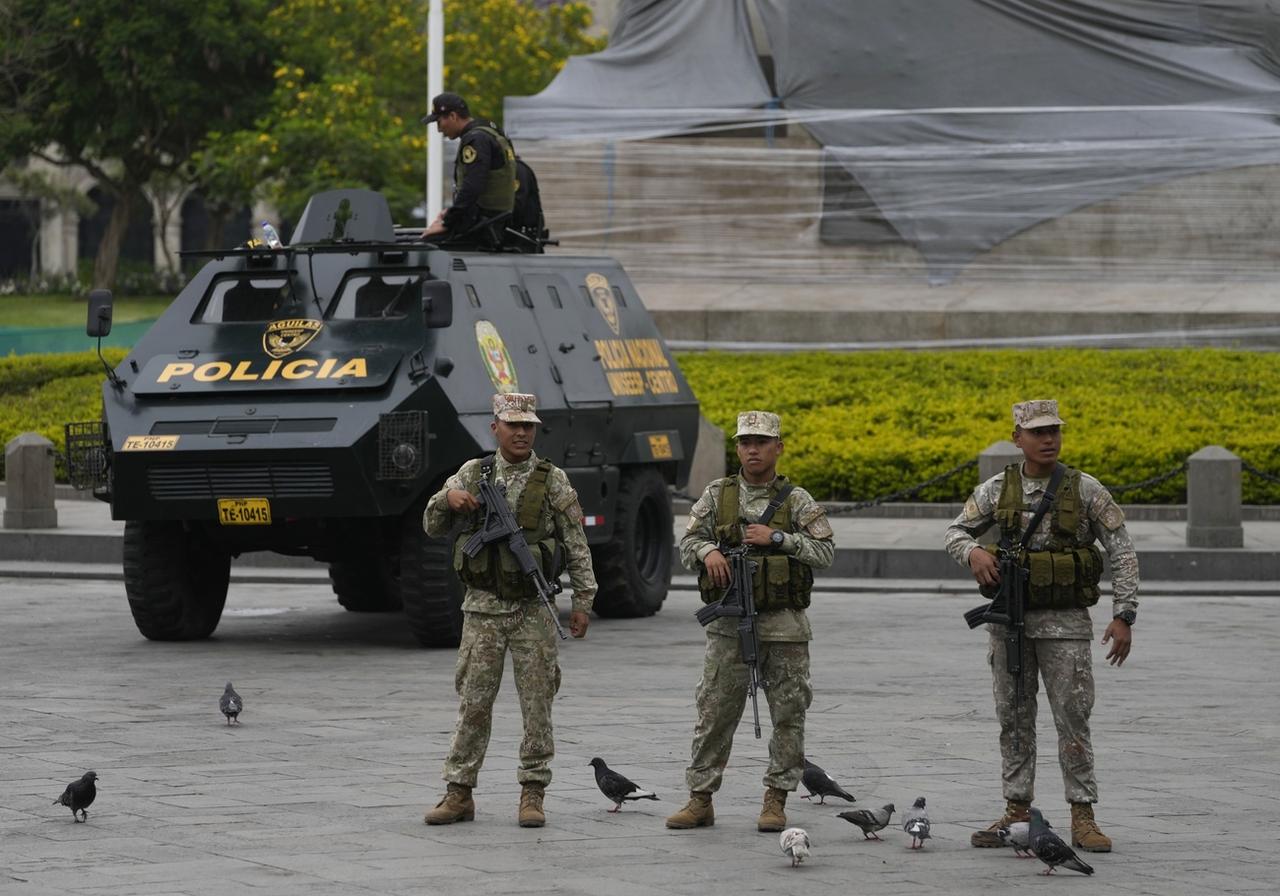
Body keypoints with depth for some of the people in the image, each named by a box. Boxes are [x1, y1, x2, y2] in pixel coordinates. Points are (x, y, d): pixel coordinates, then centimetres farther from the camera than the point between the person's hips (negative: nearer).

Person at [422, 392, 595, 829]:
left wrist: (583, 601, -3)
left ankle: (532, 793, 7)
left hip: (532, 610, -1)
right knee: (473, 703, 3)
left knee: (536, 704, 0)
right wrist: (447, 500, -11)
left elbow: (576, 546, 2)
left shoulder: (552, 480, 1)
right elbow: (432, 527, 10)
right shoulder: (472, 474, 6)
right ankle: (459, 793, 7)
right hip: (483, 610, 1)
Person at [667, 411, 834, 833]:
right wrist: (708, 550, -15)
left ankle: (776, 799, 10)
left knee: (788, 715, 2)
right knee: (714, 713, 0)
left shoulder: (796, 500, 2)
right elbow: (687, 542, 7)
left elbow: (825, 552, -4)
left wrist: (777, 537, -14)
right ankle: (700, 800, 5)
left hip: (783, 624, -1)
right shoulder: (717, 495, 7)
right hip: (729, 623, 1)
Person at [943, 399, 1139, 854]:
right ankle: (1017, 812, 15)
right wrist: (973, 552, -14)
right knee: (1014, 719, 7)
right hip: (1010, 622, 3)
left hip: (1065, 624, -3)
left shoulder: (1085, 490, -4)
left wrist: (1123, 616, -9)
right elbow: (956, 532, 11)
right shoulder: (997, 489, 3)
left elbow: (1122, 552, -2)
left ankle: (1082, 817, 0)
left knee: (1072, 718, -4)